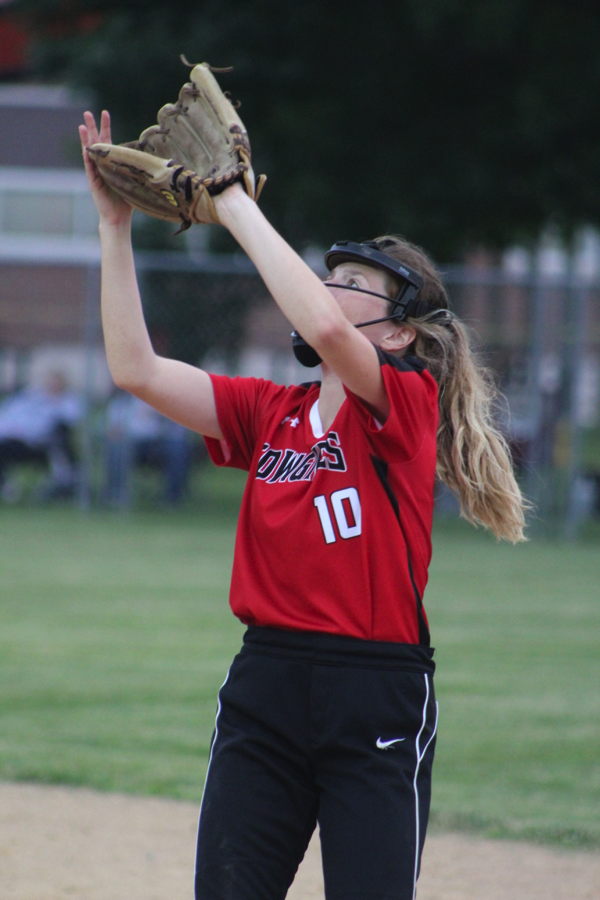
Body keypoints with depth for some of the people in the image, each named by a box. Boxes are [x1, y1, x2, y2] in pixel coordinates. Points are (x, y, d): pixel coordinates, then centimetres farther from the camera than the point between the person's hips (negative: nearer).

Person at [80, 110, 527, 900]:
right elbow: (136, 368, 2)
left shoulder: (410, 403, -7)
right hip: (267, 681, 5)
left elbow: (324, 329, -26)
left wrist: (234, 204, -19)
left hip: (379, 696, -5)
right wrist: (115, 227, -3)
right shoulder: (268, 412, 10)